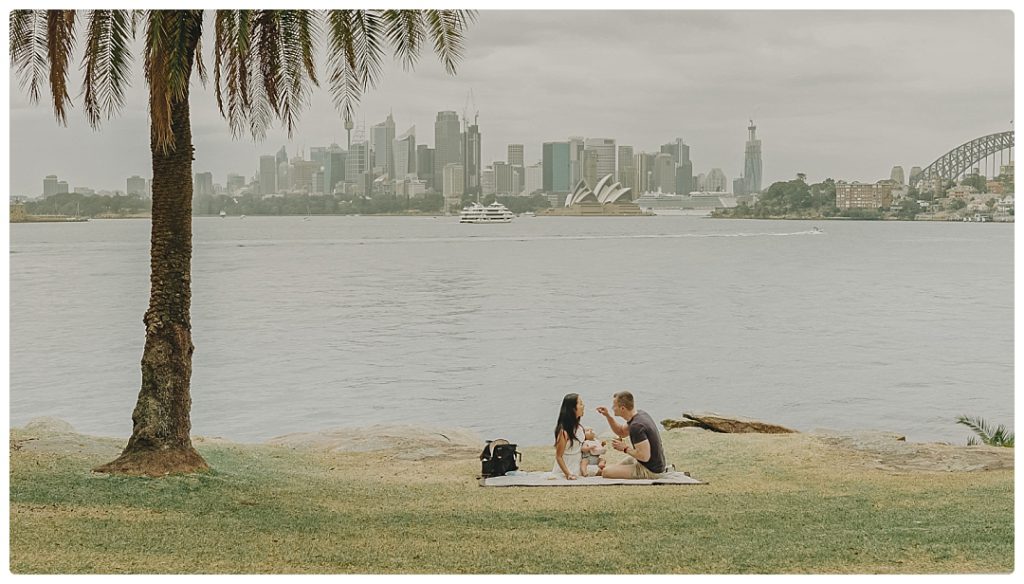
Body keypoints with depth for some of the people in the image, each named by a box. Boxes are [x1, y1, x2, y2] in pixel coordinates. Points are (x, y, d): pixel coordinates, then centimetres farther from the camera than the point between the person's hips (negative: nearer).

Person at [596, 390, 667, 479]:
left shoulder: (636, 426, -28)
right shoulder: (640, 414, 2)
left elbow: (644, 457, -30)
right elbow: (621, 432, 19)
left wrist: (625, 448, -17)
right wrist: (608, 416, 6)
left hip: (650, 471, -9)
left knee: (606, 472, -15)